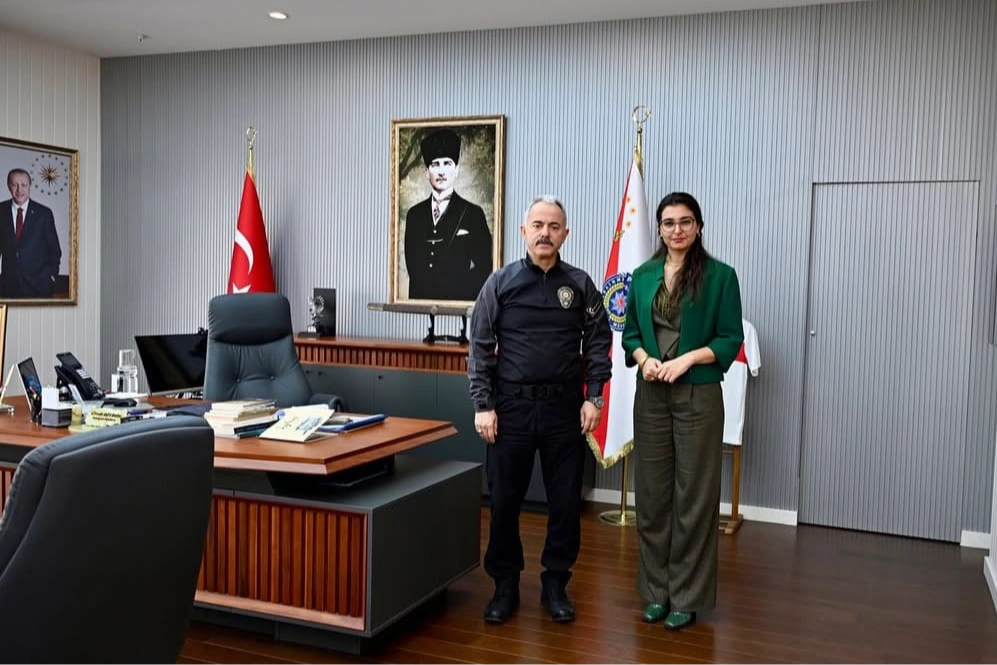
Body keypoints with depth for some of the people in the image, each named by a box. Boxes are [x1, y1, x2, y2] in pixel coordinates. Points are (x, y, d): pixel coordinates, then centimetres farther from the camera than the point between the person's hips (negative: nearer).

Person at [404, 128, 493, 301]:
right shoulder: (415, 214, 11)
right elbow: (411, 263, 13)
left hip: (459, 300, -3)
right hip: (421, 299, 3)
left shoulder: (473, 214, 0)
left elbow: (484, 267, -3)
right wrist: (415, 297, 2)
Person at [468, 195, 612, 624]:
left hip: (564, 409, 1)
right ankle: (505, 585, 23)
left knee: (565, 501, 7)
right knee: (504, 500, 7)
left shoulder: (580, 285, 4)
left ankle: (555, 585, 24)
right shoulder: (500, 283, 1)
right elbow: (480, 348, 0)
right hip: (512, 407, -1)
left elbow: (598, 343, 6)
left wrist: (593, 397, -3)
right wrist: (483, 405, -6)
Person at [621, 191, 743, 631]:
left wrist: (686, 359, -18)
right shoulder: (643, 276, 8)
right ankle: (657, 590, 22)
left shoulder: (720, 275, -3)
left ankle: (687, 596, 15)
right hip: (651, 395, 4)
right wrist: (644, 358, -9)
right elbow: (630, 332, 11)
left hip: (698, 396, -3)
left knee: (693, 495, 3)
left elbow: (730, 339, -5)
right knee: (651, 492, 9)